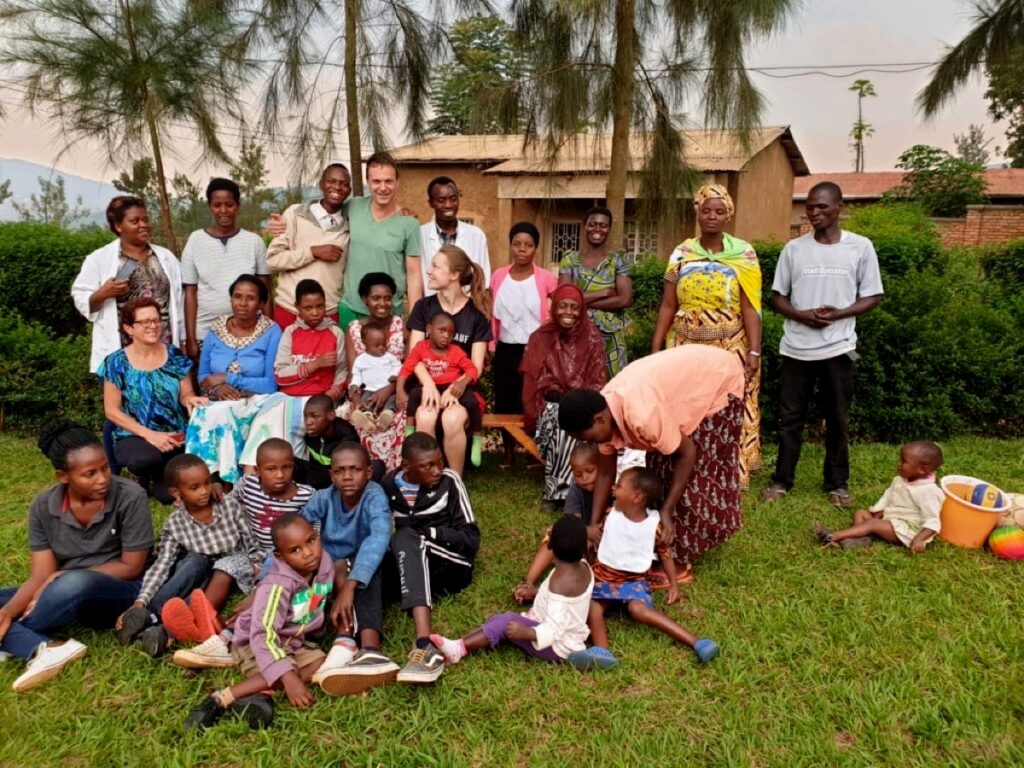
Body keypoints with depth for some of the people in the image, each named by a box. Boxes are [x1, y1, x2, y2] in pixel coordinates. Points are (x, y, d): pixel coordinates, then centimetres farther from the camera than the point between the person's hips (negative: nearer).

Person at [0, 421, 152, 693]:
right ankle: (45, 649, -34)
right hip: (67, 596, 5)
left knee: (75, 584, -37)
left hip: (118, 592, -5)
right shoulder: (43, 507, -5)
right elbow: (41, 575, -7)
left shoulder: (130, 497, -17)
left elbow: (131, 568, -12)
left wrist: (65, 576, -17)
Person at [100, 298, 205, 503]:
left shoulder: (175, 356, 2)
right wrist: (149, 434, -16)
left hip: (176, 437, 1)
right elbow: (112, 410, -5)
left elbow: (186, 393, 7)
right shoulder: (116, 363, -5)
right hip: (135, 436, -1)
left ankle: (161, 476, 17)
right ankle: (146, 476, 4)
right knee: (144, 459, -37)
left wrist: (189, 400, -20)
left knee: (169, 494, -22)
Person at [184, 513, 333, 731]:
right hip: (256, 641, -7)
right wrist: (288, 679, -47)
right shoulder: (277, 586, -31)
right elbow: (263, 635, -39)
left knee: (323, 666, -16)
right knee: (287, 673, -32)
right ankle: (221, 699, -27)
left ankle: (258, 693, -24)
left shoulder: (325, 563, -13)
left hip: (295, 640, 7)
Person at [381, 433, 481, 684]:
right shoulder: (390, 483, 4)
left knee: (406, 537, -33)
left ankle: (425, 645, -52)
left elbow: (471, 539, -6)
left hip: (451, 565, -3)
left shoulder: (449, 482, -6)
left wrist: (428, 532, -18)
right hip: (407, 566, 4)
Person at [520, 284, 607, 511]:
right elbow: (534, 382, 2)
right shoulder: (540, 339, 4)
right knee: (560, 423, -33)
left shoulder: (593, 340, 3)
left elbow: (599, 382, 1)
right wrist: (561, 399, -13)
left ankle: (555, 490, -25)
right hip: (552, 404, 0)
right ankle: (560, 489, -24)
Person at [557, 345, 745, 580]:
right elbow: (605, 473, -2)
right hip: (689, 373, 7)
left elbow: (687, 454, -24)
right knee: (662, 464, 7)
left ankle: (680, 560, 6)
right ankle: (666, 546, 21)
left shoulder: (642, 416, -39)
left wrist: (666, 510, -20)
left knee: (696, 471, -5)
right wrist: (593, 526, -2)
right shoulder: (604, 410, -13)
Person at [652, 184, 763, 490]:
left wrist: (754, 351, -11)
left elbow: (749, 307, -3)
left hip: (730, 350, -2)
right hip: (687, 348, 2)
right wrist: (656, 347, 0)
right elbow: (668, 305, 6)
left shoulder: (743, 254, 0)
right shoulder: (681, 254, 6)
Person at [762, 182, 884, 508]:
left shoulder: (861, 247, -1)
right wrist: (801, 315, -13)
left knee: (836, 419, 9)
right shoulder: (793, 248, 3)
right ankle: (782, 480, 18)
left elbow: (873, 297, 2)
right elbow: (777, 296, 7)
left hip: (838, 348, -1)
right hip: (796, 347, 1)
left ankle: (837, 483, 22)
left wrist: (838, 314, -15)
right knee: (790, 416, 7)